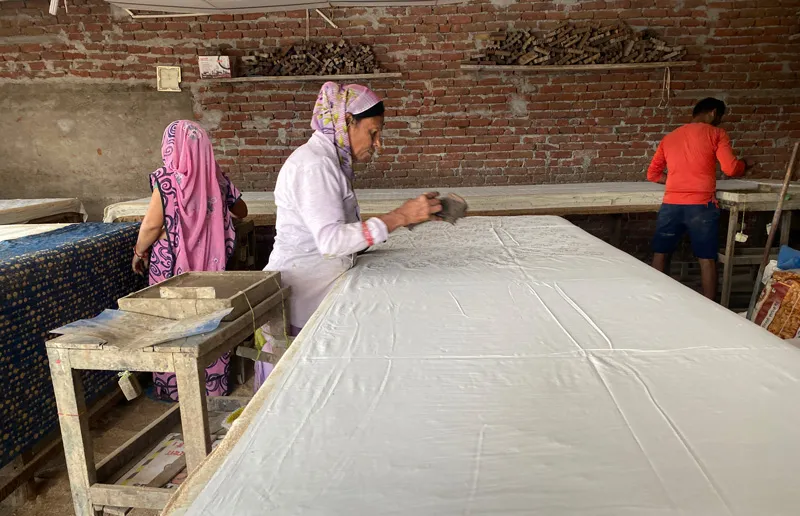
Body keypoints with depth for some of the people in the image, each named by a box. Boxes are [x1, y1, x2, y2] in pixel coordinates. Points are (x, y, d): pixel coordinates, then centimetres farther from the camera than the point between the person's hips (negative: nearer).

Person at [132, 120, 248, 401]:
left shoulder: (167, 180, -14)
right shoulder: (216, 178, -1)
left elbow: (153, 223, -16)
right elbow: (241, 212, 11)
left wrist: (139, 252, 1)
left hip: (172, 266, -4)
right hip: (210, 264, 4)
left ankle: (173, 388, 20)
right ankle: (213, 384, 25)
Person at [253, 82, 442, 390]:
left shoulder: (331, 162, 14)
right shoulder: (314, 165, -17)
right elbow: (331, 240, -27)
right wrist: (400, 217, -27)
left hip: (317, 295, 9)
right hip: (300, 298, -9)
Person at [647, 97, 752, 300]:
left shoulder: (669, 137, 17)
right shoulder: (716, 133, 4)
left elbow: (652, 174, 17)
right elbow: (730, 169, -4)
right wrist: (744, 165, 16)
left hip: (671, 204, 3)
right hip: (701, 205, -3)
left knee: (660, 254, 13)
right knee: (707, 259, 5)